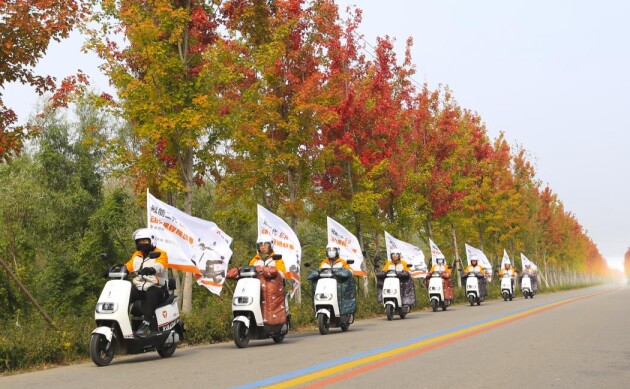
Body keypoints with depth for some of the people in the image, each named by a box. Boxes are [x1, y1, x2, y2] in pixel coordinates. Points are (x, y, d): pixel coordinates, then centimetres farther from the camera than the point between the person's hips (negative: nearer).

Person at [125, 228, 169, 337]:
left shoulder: (160, 254, 0)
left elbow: (160, 265, -20)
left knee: (151, 294, -38)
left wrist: (151, 269, -43)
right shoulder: (136, 255, 21)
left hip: (156, 288, -6)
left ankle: (146, 324, -45)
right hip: (139, 288, 6)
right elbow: (128, 266, 11)